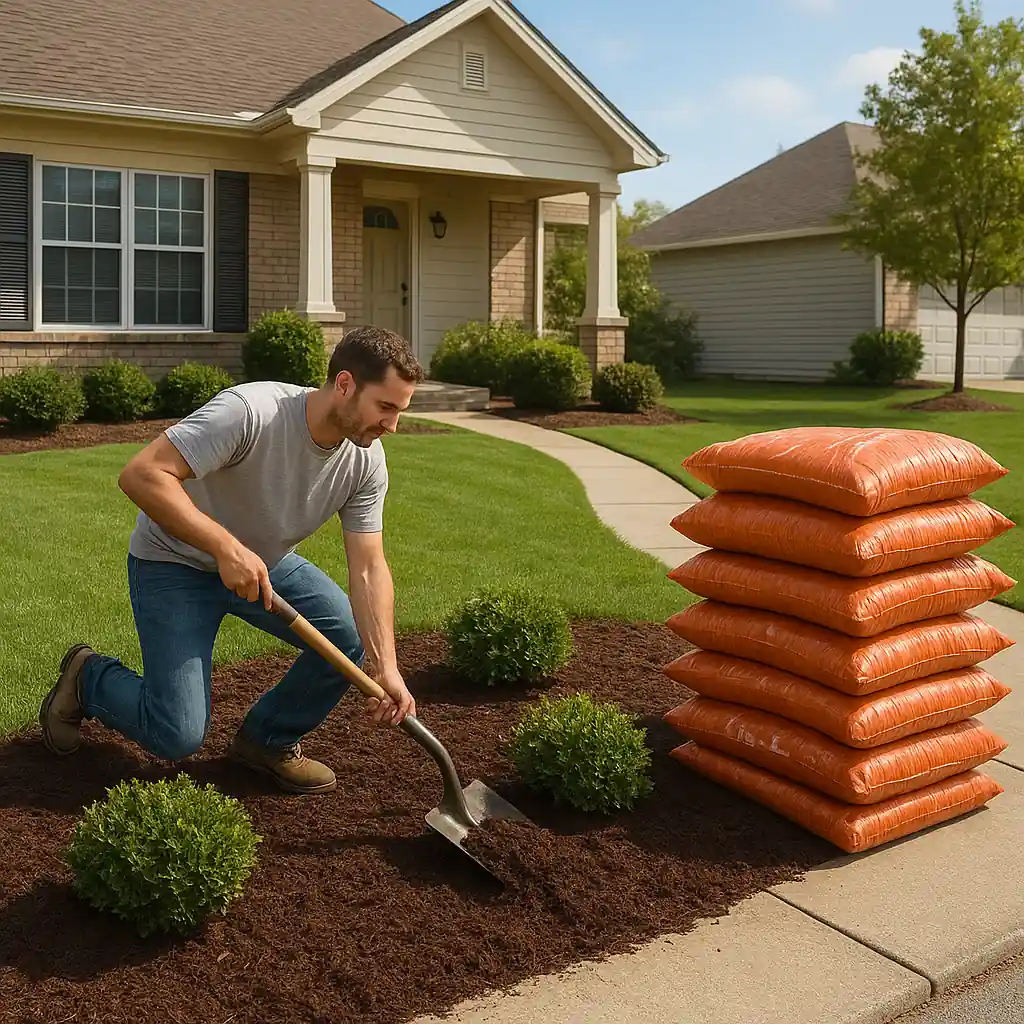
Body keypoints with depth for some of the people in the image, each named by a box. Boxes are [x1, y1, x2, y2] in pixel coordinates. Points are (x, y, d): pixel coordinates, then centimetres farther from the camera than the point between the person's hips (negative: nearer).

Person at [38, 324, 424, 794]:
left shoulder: (366, 461, -14)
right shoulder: (250, 411, -34)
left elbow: (369, 569, -15)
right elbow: (141, 474, -36)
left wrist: (386, 666, -26)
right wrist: (227, 547, -43)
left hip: (264, 562, 6)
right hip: (174, 562, -6)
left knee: (351, 637, -14)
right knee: (177, 736, -11)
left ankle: (269, 740, 11)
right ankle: (87, 678, 20)